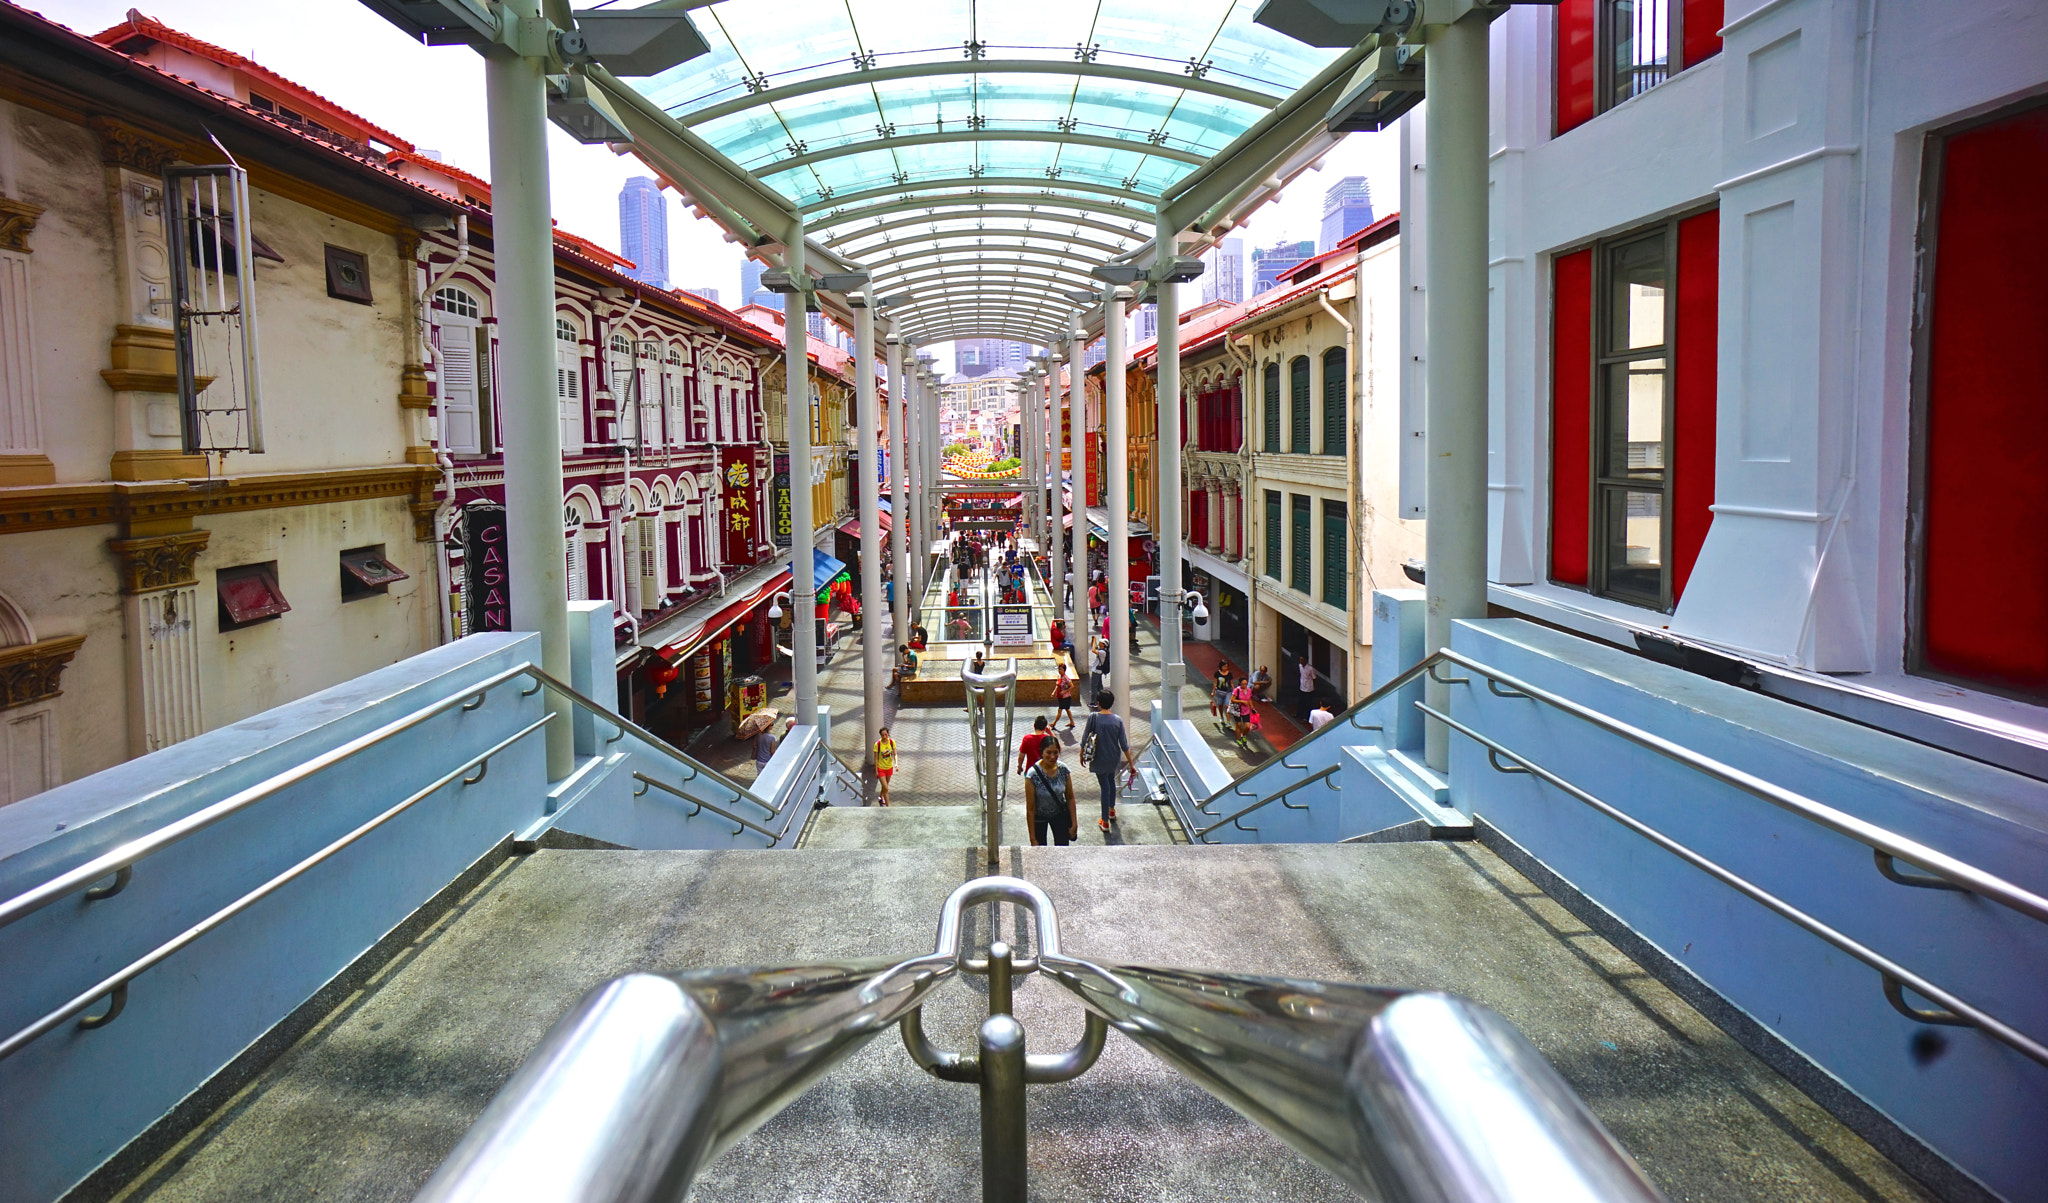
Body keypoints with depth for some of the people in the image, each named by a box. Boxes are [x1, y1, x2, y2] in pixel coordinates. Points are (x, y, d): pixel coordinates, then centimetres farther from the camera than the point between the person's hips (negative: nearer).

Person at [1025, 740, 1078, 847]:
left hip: (1060, 814, 3)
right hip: (1039, 817, -2)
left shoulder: (1063, 769, -16)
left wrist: (1074, 823, -1)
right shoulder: (1033, 775, -27)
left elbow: (1070, 798, -2)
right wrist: (1033, 839, -18)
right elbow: (1030, 808, -20)